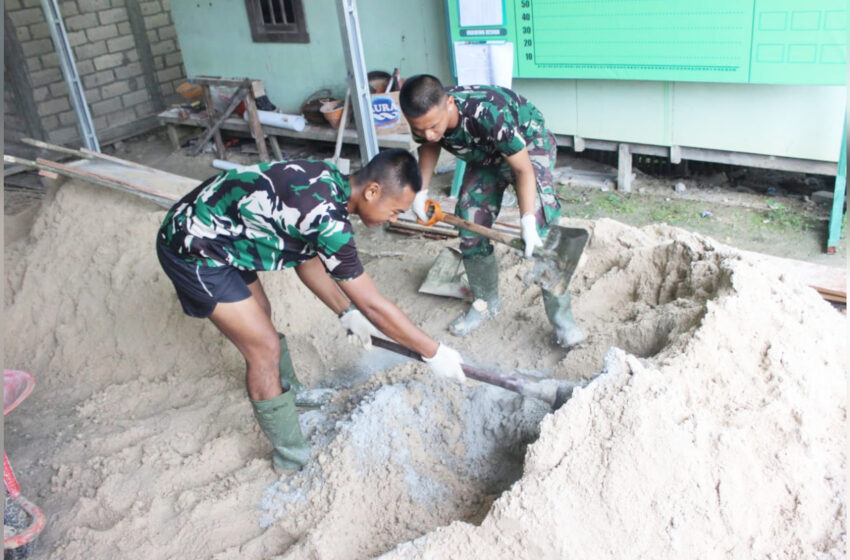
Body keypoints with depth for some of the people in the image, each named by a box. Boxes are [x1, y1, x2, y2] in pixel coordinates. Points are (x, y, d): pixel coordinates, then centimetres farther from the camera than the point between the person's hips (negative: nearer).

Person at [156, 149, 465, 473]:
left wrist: (346, 312, 14)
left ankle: (290, 394, 48)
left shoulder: (330, 181, -2)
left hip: (214, 228, 10)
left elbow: (306, 258, 12)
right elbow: (373, 304, -22)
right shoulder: (328, 219, -29)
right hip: (192, 249, -9)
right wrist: (434, 352, -12)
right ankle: (293, 460, 11)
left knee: (260, 314, 24)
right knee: (265, 348, -5)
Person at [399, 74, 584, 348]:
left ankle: (562, 317, -11)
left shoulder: (488, 113, -43)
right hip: (485, 155, 6)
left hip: (529, 144, -6)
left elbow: (523, 168, -35)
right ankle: (486, 302, 24)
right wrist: (421, 191, -9)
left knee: (541, 233, -20)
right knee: (470, 230, 3)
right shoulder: (424, 119, -25)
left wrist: (527, 222, -45)